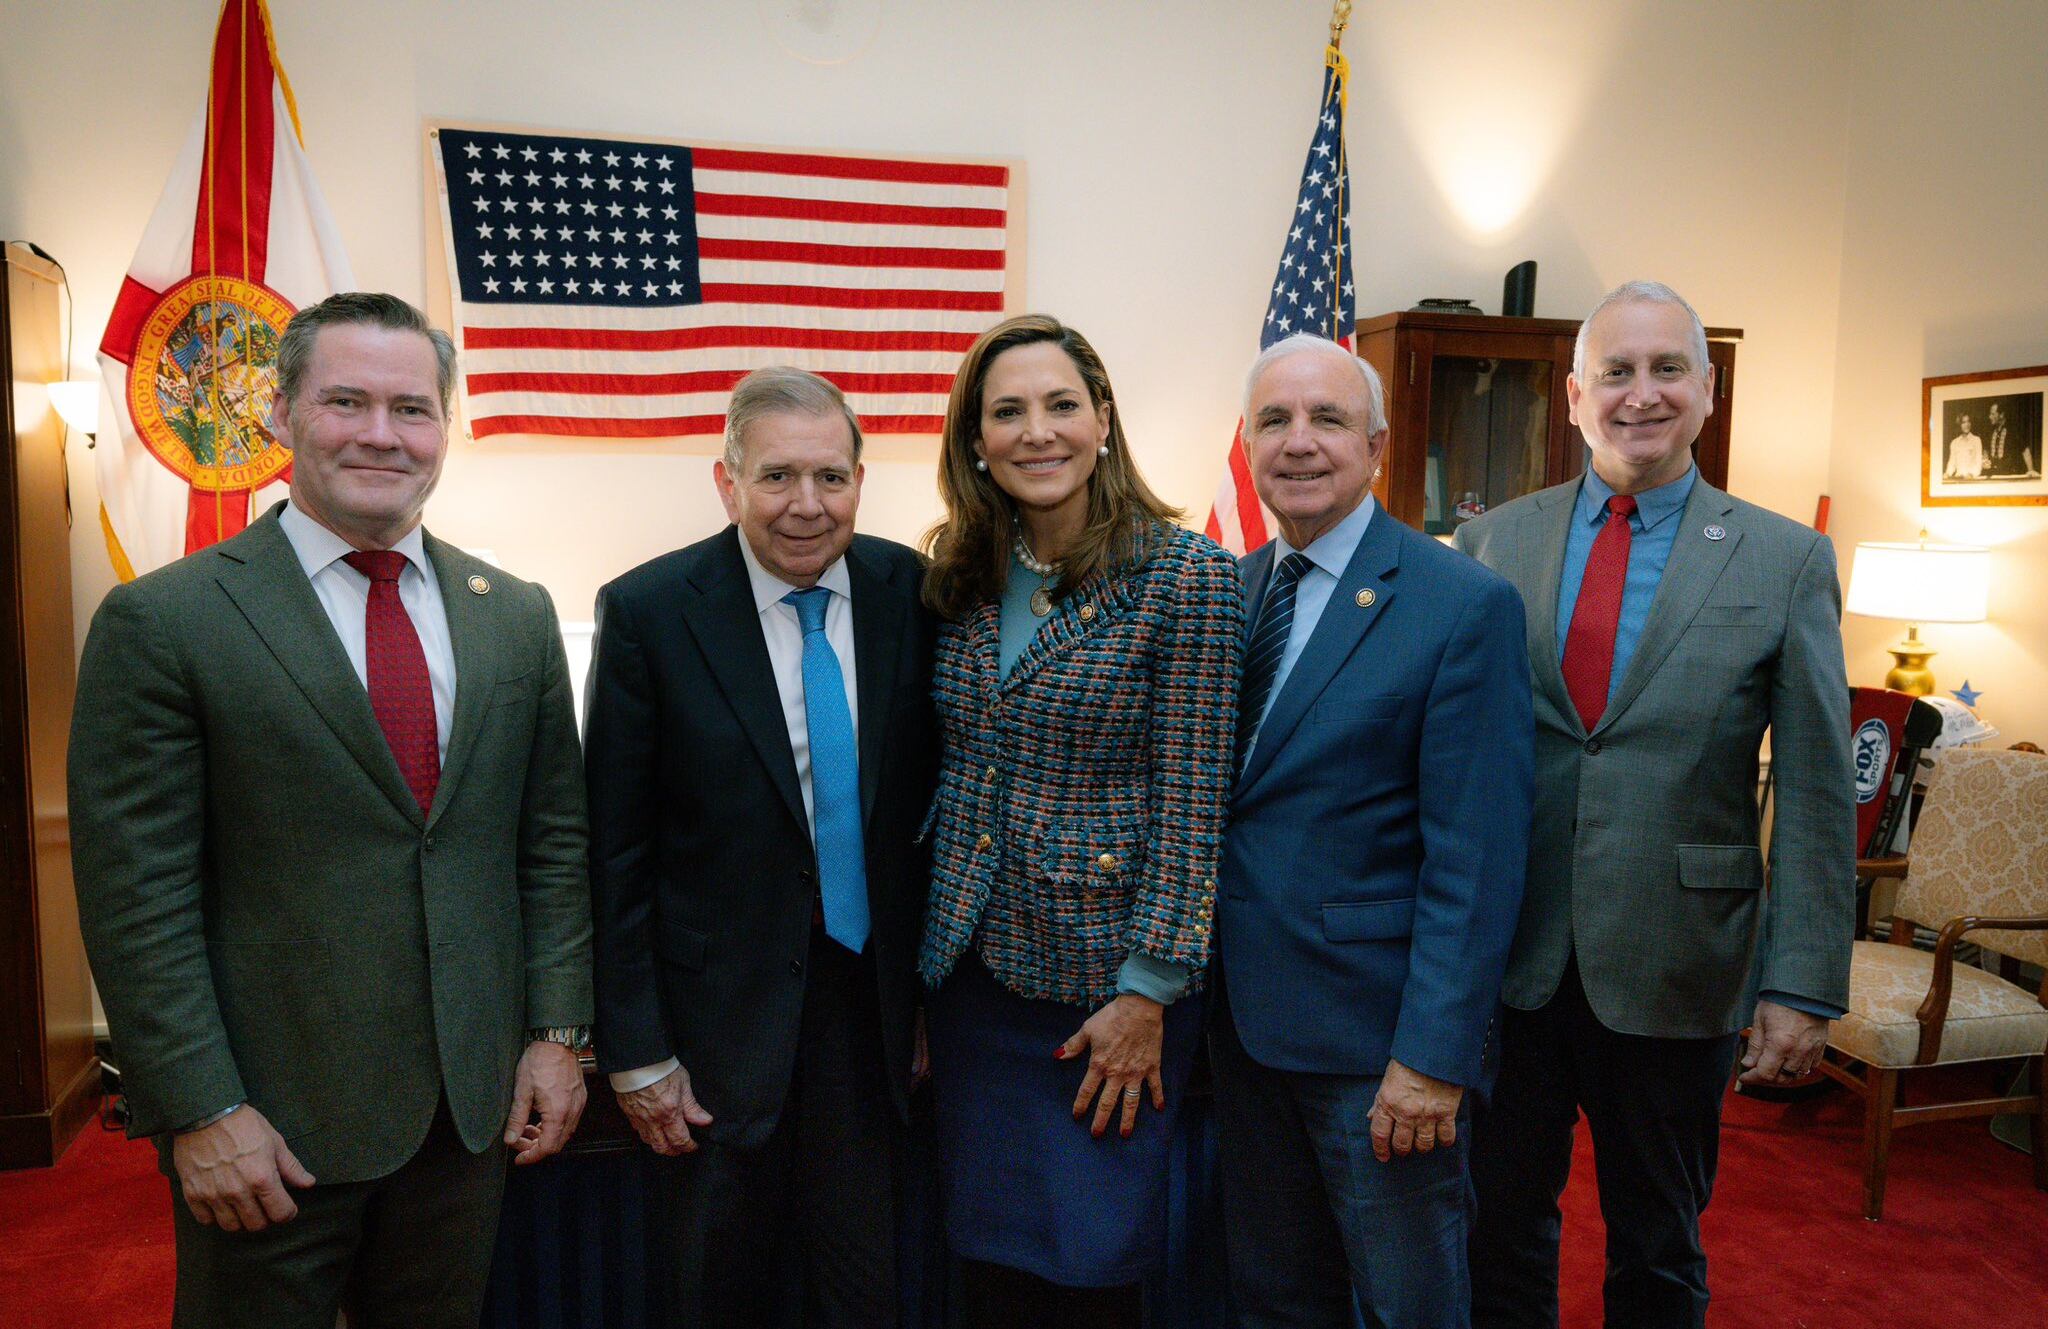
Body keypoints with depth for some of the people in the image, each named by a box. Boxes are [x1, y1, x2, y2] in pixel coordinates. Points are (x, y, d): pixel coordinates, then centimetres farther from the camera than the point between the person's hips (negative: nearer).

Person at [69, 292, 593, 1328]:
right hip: (271, 1123, -3)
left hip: (474, 1106, 4)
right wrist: (202, 1110, -12)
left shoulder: (518, 616, 4)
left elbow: (552, 842, 7)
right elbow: (137, 894, -10)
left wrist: (555, 1032, 2)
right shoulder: (162, 621, -8)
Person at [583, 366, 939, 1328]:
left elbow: (926, 800, 5)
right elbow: (616, 849, -8)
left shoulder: (910, 592, -3)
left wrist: (927, 990, 7)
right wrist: (636, 1051, -8)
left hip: (871, 1011, 3)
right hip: (723, 1020, -2)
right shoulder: (648, 611, -11)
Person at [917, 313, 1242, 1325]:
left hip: (1105, 978, -5)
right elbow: (957, 775, 10)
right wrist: (924, 961, 9)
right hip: (971, 973, 5)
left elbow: (1191, 803, -12)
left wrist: (1148, 991, -13)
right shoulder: (961, 578, 4)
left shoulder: (1184, 576, -12)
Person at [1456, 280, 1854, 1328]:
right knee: (1499, 1231, 16)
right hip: (1505, 961, 1)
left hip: (1676, 972, -1)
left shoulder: (1788, 561, -2)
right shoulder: (1492, 543, 2)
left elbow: (1816, 796, -3)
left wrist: (1802, 987, -6)